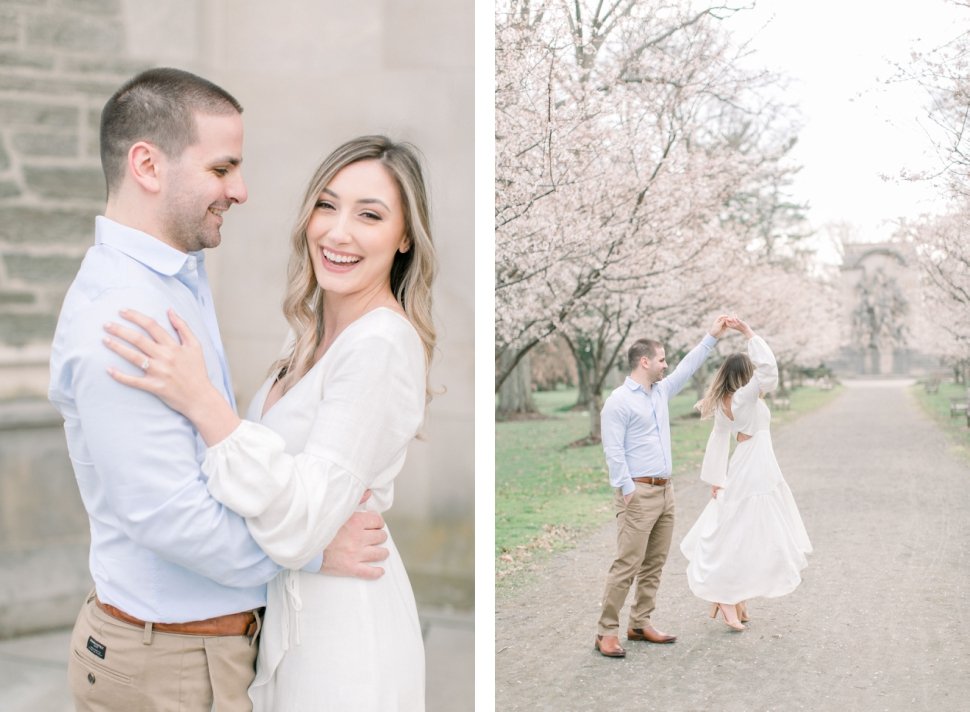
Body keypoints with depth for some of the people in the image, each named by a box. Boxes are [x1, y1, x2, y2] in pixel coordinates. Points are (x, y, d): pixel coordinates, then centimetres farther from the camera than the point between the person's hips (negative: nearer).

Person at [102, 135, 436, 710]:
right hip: (290, 608, 9)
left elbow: (301, 529, -29)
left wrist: (203, 404, -34)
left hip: (343, 634, -9)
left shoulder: (381, 344, -24)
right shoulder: (321, 334, 5)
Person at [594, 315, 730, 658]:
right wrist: (628, 492, -18)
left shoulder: (661, 391, 14)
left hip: (665, 490, 9)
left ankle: (640, 624, 19)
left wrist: (712, 336, 22)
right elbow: (614, 452, -15)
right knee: (627, 564, -9)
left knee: (654, 564, 10)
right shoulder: (619, 401, -10)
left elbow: (687, 368, 24)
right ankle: (607, 632, -4)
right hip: (639, 494, -8)